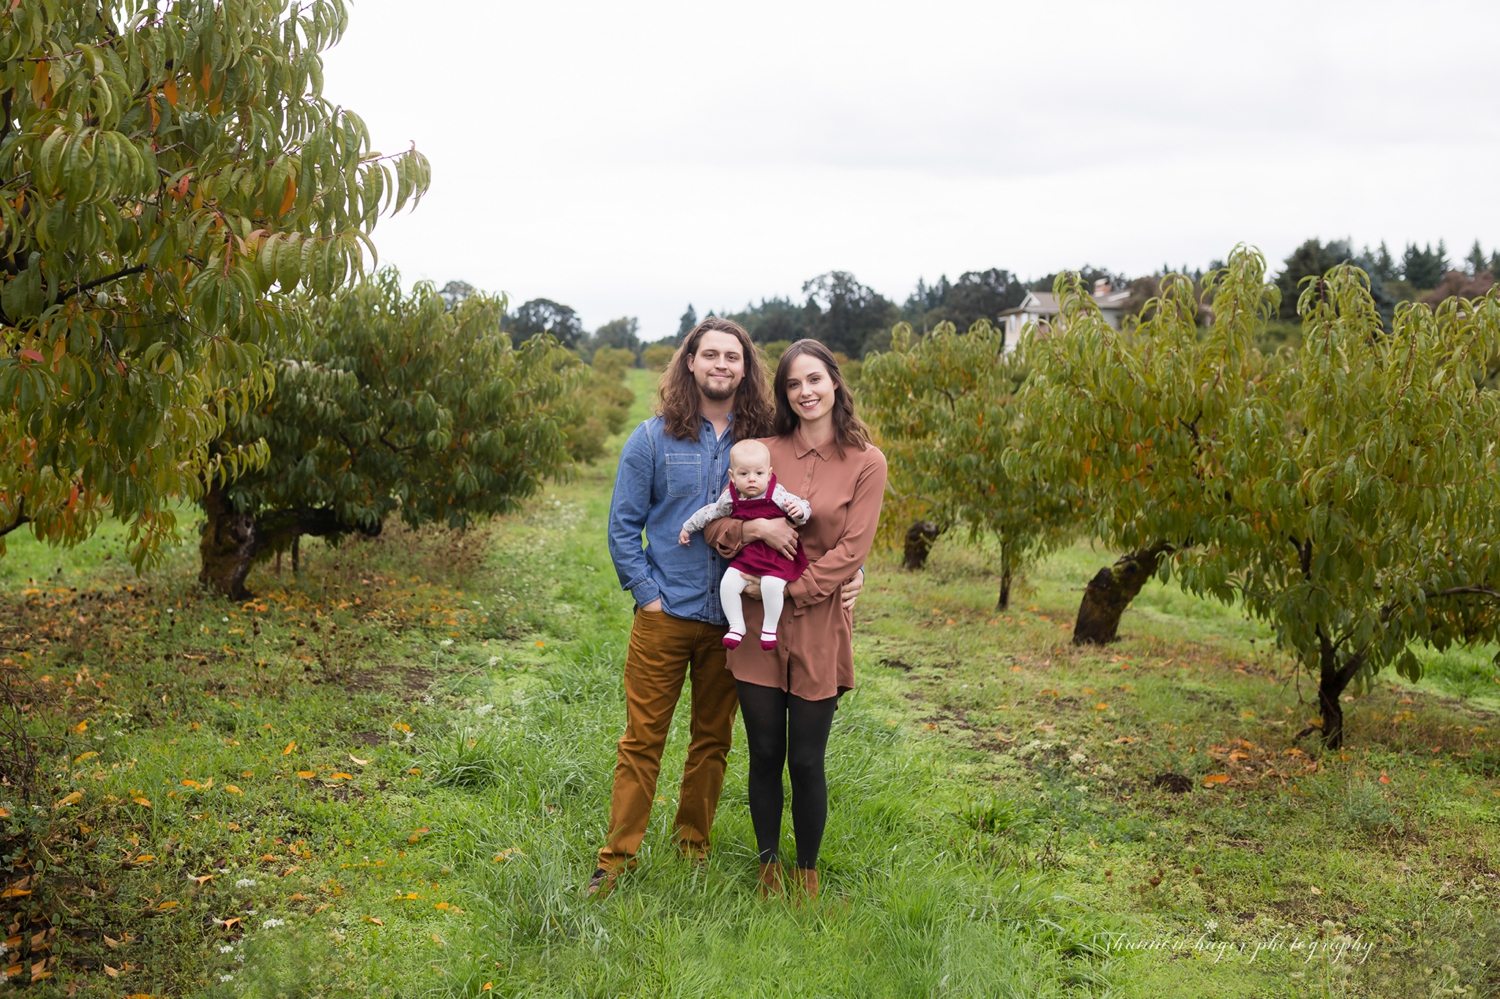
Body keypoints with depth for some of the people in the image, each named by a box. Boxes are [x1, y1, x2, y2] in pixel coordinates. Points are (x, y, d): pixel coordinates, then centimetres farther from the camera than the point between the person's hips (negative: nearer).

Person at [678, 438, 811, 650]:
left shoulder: (777, 494, -10)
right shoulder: (730, 498, 1)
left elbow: (802, 506, -10)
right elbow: (710, 512, 18)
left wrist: (799, 510, -34)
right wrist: (688, 527, 25)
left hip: (777, 556, -4)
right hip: (746, 555, 4)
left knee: (771, 585, -28)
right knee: (728, 583, -15)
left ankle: (770, 627, -6)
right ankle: (736, 625, 3)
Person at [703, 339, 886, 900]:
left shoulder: (865, 463, -1)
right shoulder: (765, 452, 5)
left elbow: (852, 550, -7)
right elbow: (713, 524, 5)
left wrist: (791, 590, -13)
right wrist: (752, 528, -16)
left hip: (818, 627, -2)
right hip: (759, 625, 2)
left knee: (806, 761, 2)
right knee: (765, 755, 8)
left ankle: (807, 871, 22)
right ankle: (769, 866, 27)